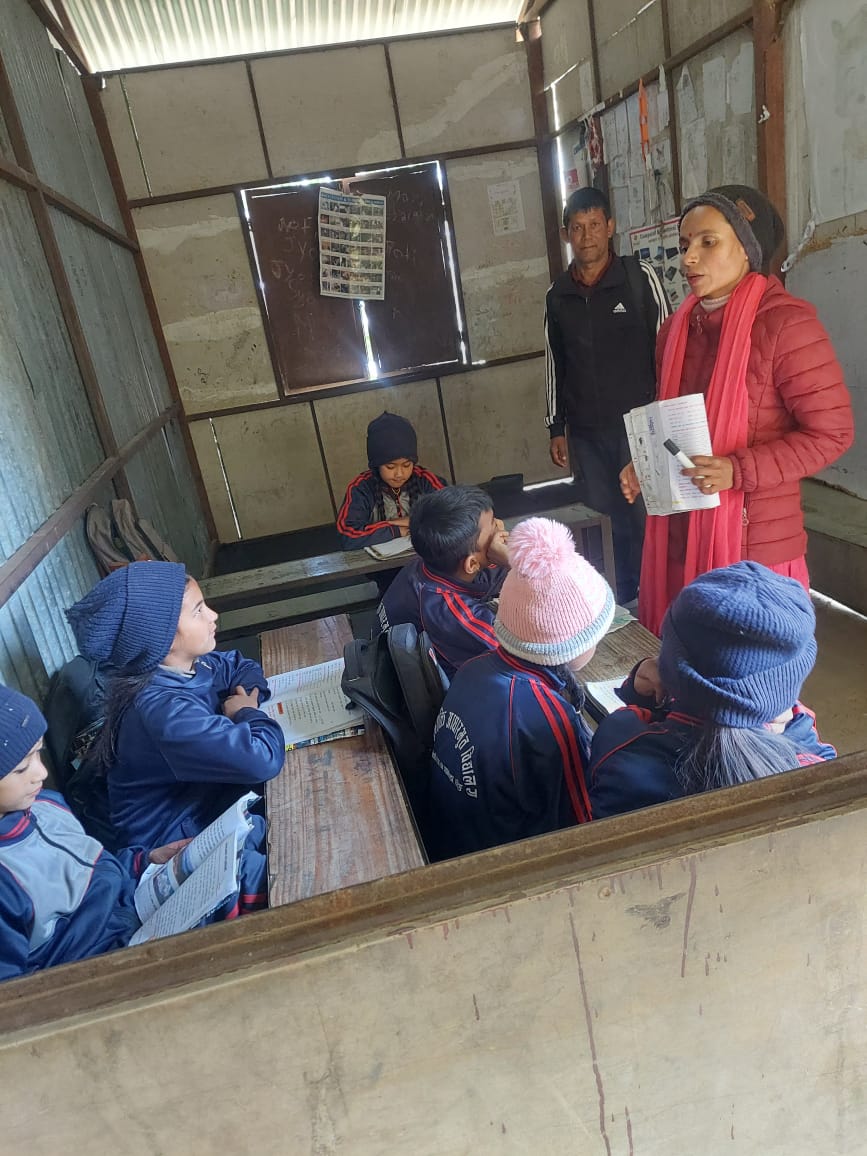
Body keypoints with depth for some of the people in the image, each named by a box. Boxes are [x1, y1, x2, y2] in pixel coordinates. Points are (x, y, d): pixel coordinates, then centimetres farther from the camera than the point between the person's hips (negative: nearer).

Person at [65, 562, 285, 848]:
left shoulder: (186, 664, -9)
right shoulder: (163, 709, -35)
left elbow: (241, 665, 11)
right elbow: (263, 759, -40)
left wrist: (245, 697, -11)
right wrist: (248, 713, -19)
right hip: (173, 835, -8)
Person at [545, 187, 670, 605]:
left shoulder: (640, 277, -2)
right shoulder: (557, 295, 8)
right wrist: (556, 429, 12)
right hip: (586, 433, 3)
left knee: (647, 520, -2)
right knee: (616, 521, 9)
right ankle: (626, 606, 22)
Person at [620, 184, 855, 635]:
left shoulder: (785, 323, -11)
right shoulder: (677, 327, 10)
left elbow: (832, 431, -12)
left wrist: (738, 471, -21)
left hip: (755, 538, -6)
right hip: (679, 535, 6)